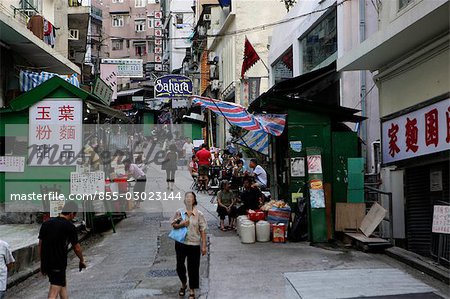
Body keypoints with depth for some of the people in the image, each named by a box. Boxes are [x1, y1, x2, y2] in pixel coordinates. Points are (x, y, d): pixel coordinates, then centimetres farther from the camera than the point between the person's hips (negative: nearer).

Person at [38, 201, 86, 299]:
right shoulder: (70, 227, -9)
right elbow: (76, 248, -1)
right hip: (58, 264, -7)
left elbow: (40, 245, 7)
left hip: (46, 263, 7)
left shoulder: (46, 223, 6)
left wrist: (42, 263, 16)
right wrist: (82, 260, 17)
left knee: (63, 283, 26)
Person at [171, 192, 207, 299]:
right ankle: (184, 284, 40)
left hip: (194, 245, -2)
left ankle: (192, 290, 23)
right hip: (180, 243, 2)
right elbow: (173, 224, 5)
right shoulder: (179, 212, -2)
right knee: (180, 266, 12)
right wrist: (181, 224, -16)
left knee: (193, 268, 6)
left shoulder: (199, 214, -7)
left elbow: (203, 231, -5)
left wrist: (204, 246, -7)